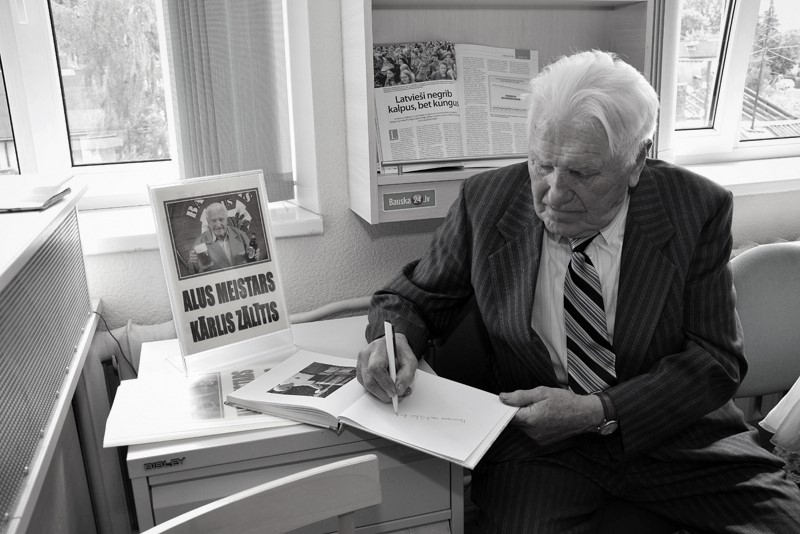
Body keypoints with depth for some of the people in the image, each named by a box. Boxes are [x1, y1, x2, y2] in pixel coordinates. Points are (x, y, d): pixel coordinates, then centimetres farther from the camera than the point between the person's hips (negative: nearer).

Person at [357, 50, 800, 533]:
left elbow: (716, 357, -7)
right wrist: (392, 338, -19)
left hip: (675, 435, 2)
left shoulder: (698, 209, -7)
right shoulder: (486, 202, -6)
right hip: (536, 443, -1)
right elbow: (413, 298, 5)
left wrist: (599, 412, -20)